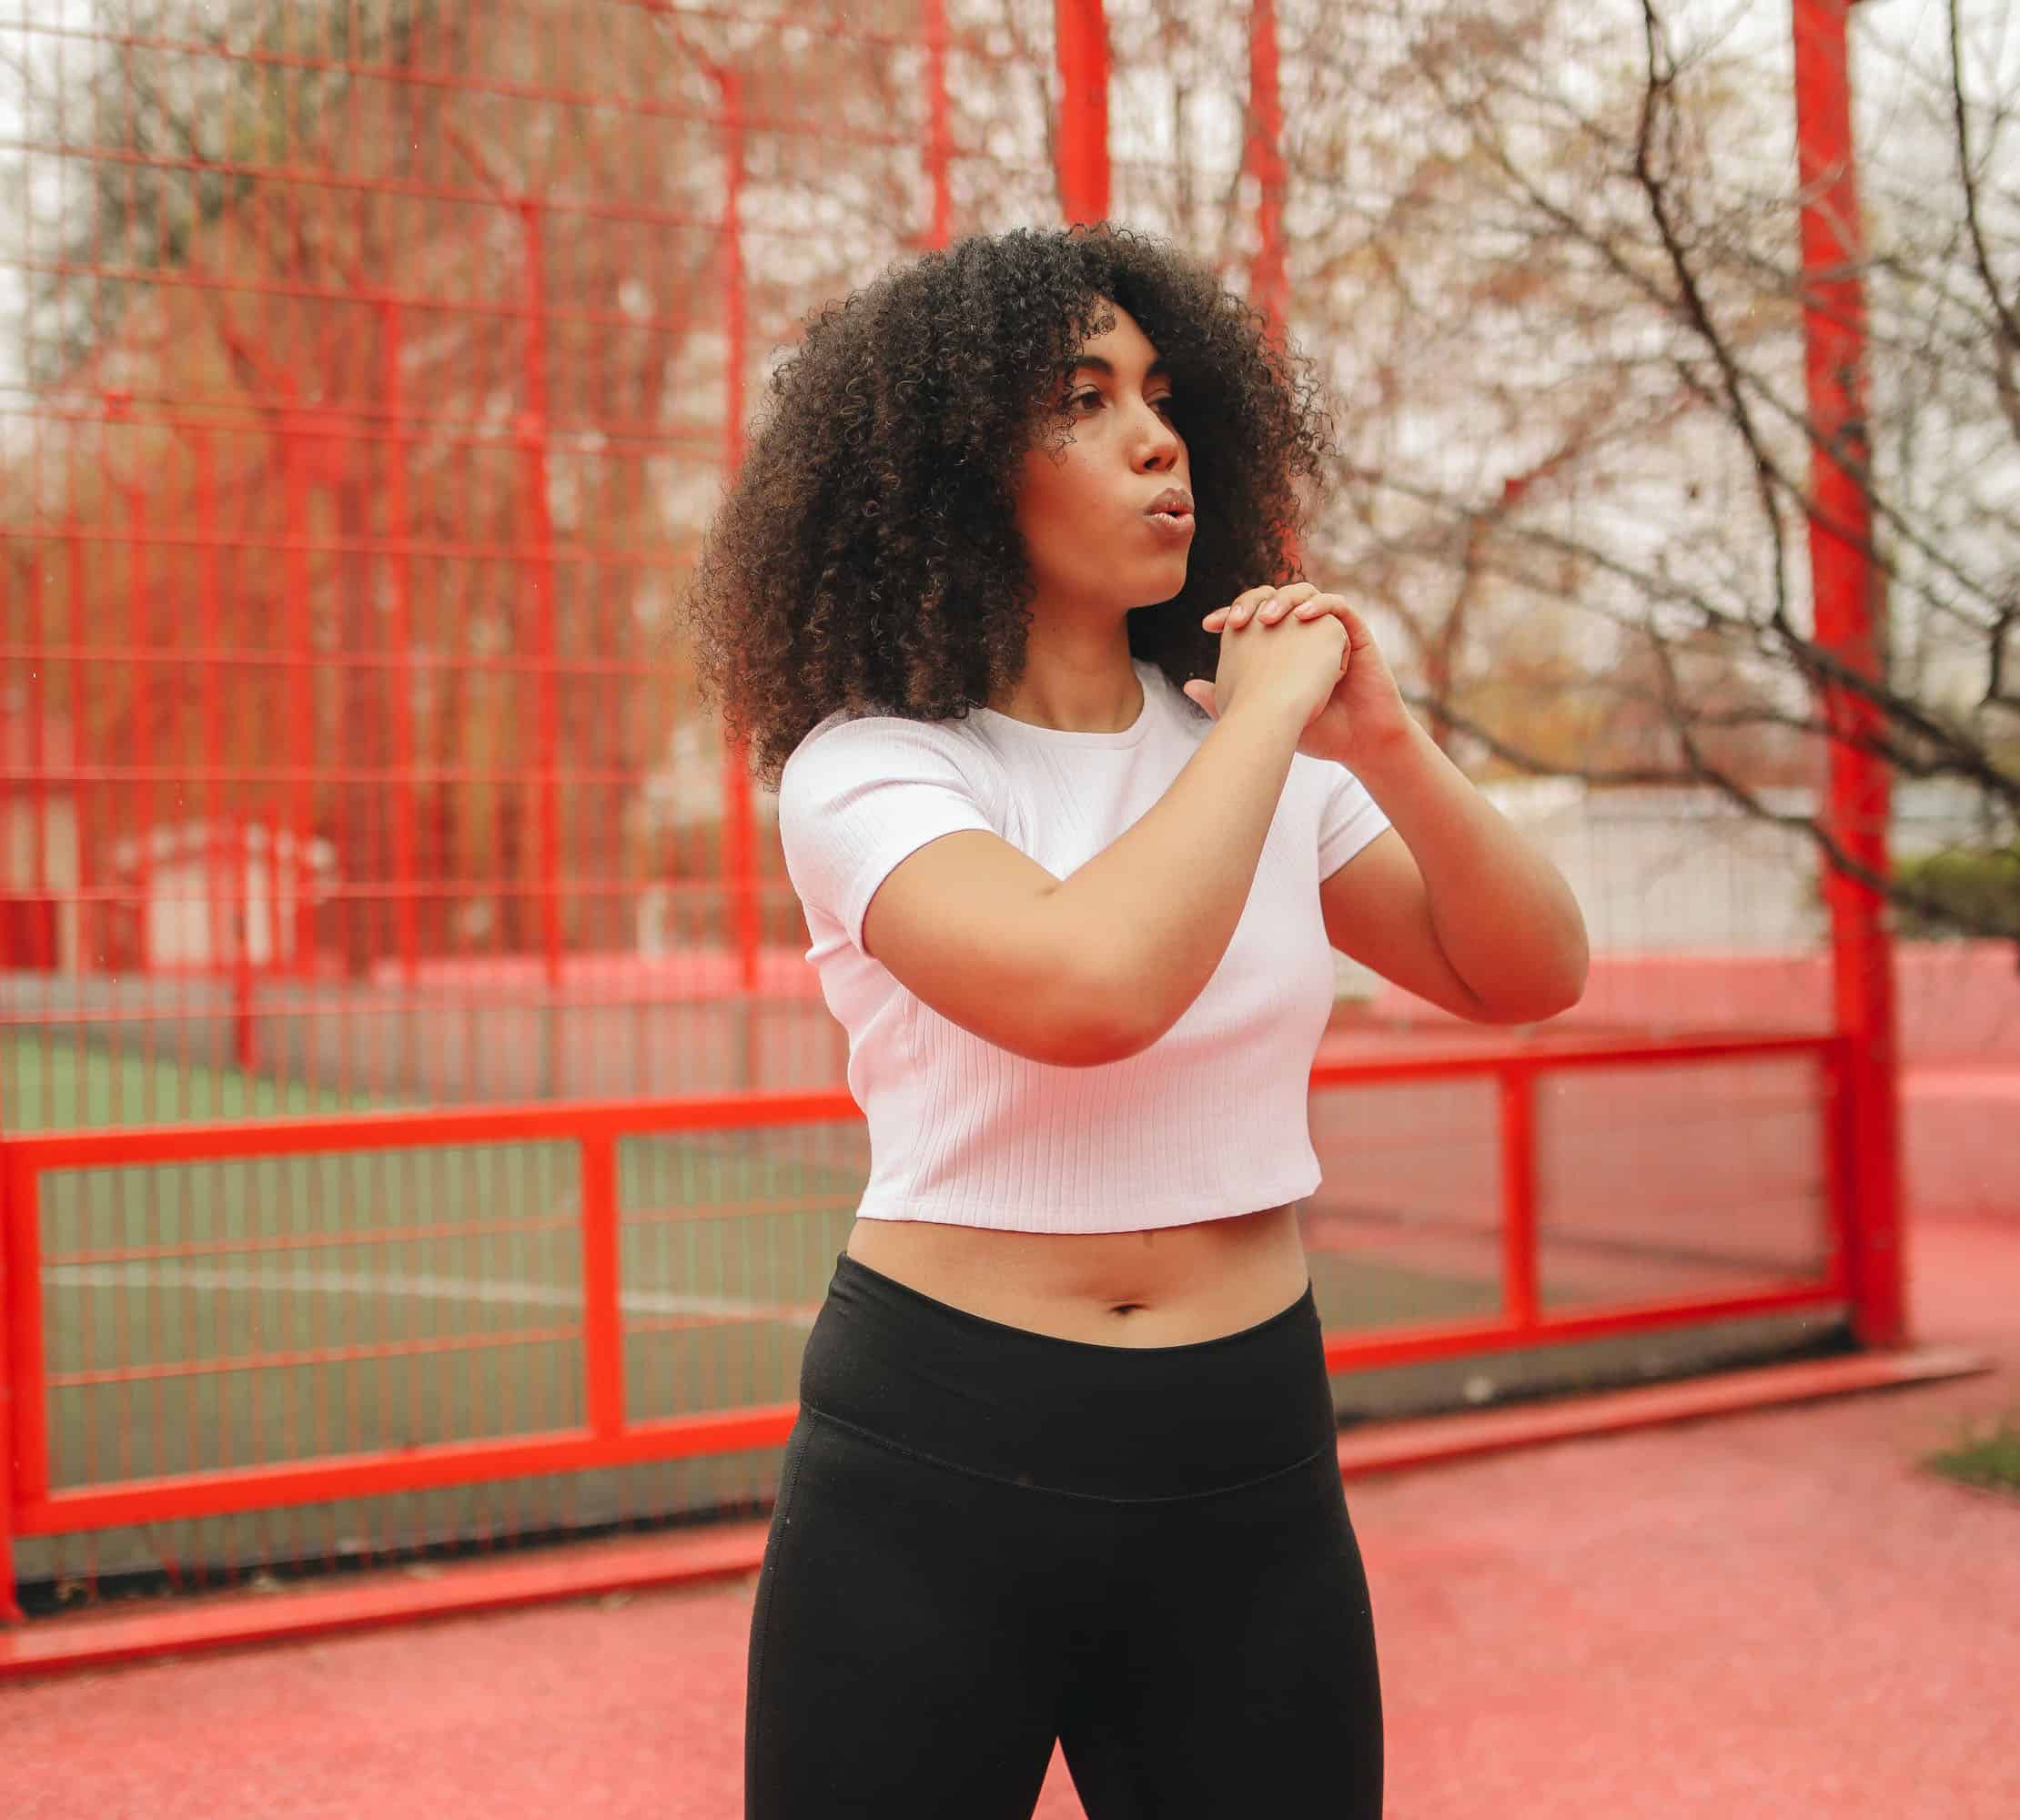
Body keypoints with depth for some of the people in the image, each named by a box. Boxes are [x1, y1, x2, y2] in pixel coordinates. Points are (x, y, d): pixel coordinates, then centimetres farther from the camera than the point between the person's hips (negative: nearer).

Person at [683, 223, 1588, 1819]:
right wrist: (1266, 716, -16)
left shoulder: (1247, 745, 5)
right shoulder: (869, 768, -10)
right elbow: (1092, 990, -29)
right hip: (934, 1467, -4)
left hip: (1250, 1469, 4)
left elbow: (1531, 978, 6)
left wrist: (1386, 747, -9)